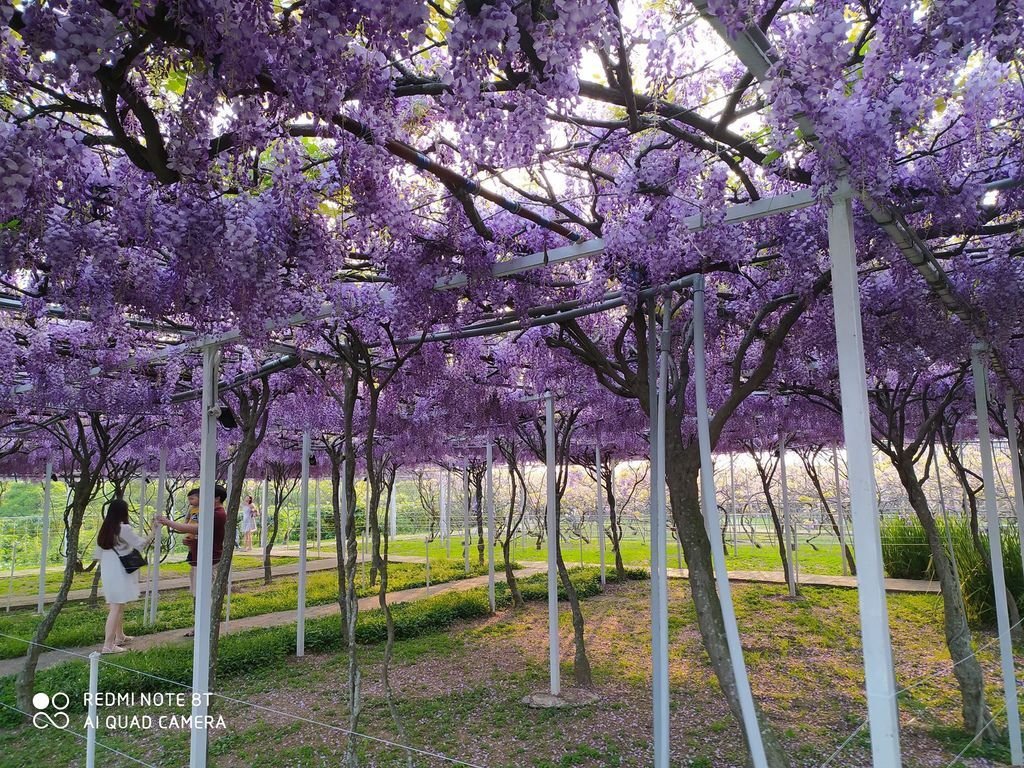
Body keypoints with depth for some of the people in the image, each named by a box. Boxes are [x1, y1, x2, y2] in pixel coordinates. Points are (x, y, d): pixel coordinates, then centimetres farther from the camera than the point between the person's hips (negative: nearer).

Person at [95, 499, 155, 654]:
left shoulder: (105, 529, 8)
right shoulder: (124, 529, -15)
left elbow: (99, 554, 12)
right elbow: (141, 545, -9)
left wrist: (103, 572, 22)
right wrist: (154, 530, 1)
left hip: (107, 572, 8)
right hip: (119, 573, -8)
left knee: (117, 606, 20)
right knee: (116, 607, -7)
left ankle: (119, 637, 33)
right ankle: (108, 645, -9)